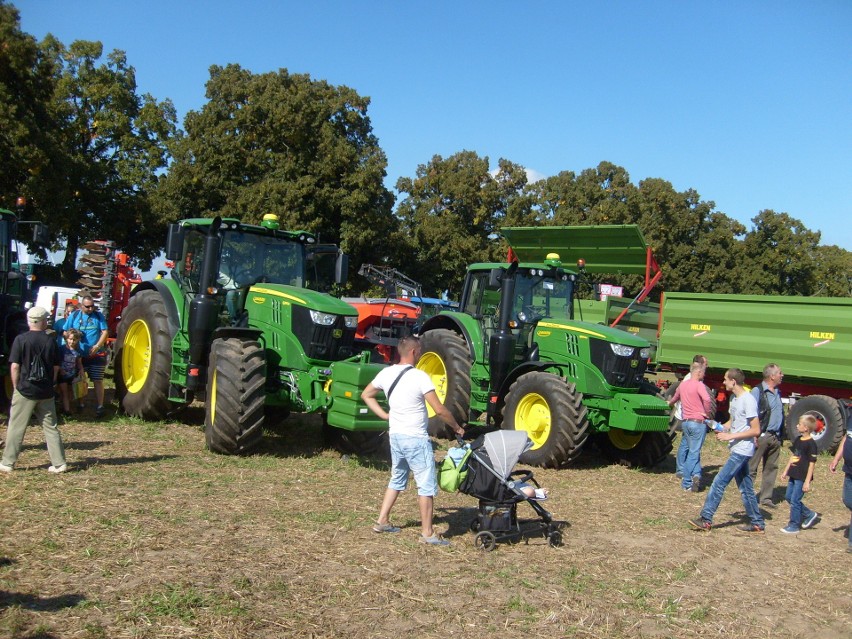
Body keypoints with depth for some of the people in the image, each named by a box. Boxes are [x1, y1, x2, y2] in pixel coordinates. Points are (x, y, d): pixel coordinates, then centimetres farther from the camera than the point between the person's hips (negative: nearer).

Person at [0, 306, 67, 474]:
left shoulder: (21, 339, -8)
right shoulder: (51, 341, 0)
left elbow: (14, 366, -9)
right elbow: (56, 367, 4)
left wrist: (16, 386, 2)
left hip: (25, 390, -2)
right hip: (46, 392, 2)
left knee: (16, 427, 8)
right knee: (51, 427, 8)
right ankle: (59, 463, 7)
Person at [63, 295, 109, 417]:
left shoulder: (99, 316, 2)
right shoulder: (74, 316, 3)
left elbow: (105, 332, -4)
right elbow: (65, 332, 6)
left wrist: (97, 345, -17)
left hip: (97, 355, -1)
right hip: (78, 355, 1)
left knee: (98, 381, -1)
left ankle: (99, 406, 2)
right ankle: (79, 404, 23)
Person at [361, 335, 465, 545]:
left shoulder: (386, 373, 2)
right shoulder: (419, 377, -17)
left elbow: (366, 395, 15)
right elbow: (439, 410, -17)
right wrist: (457, 427, -4)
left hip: (395, 435, 7)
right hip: (416, 438, -7)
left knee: (397, 479, 23)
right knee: (427, 485, 2)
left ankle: (382, 521, 27)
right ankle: (427, 533, 6)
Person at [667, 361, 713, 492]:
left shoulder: (683, 384, 11)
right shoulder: (699, 385, -12)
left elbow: (675, 398, 31)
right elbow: (707, 399, -30)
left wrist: (669, 403, 53)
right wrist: (707, 414, -14)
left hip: (685, 422, 6)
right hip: (698, 422, -6)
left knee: (693, 451, 15)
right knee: (693, 452, -1)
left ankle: (696, 474, 3)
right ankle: (686, 483, -2)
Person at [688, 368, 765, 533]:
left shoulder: (748, 400, -17)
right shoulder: (734, 398, 10)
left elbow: (756, 430, -18)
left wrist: (730, 436, -19)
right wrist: (722, 428, 1)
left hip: (742, 450, -9)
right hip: (738, 450, 9)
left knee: (719, 482, -10)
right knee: (745, 487, 14)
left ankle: (706, 519, -7)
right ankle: (757, 523, 23)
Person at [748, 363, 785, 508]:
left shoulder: (777, 392, 15)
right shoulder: (758, 391, -10)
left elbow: (780, 414, 19)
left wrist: (781, 436, 15)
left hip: (775, 436, 8)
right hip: (762, 435, -8)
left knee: (771, 468, 11)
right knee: (751, 468, -2)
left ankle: (765, 497, 18)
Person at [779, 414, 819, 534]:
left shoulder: (811, 444, -17)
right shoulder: (798, 439, 8)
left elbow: (812, 464, -17)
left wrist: (807, 481, -17)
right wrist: (786, 471, 20)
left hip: (802, 477, -9)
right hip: (794, 475, 9)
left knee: (795, 500, -2)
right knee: (789, 497, 14)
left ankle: (794, 525, 10)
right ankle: (809, 515, 29)